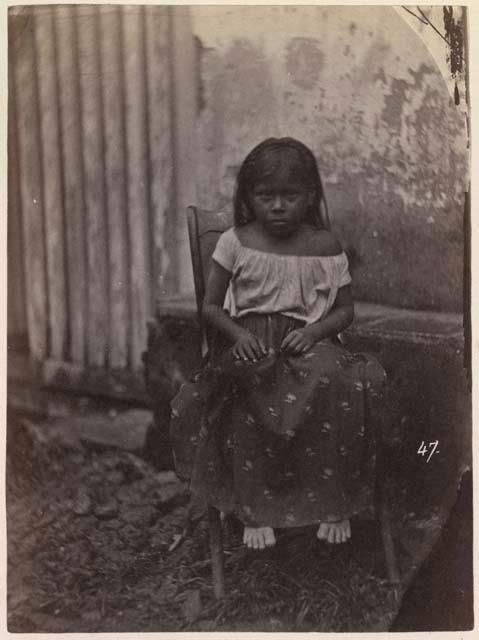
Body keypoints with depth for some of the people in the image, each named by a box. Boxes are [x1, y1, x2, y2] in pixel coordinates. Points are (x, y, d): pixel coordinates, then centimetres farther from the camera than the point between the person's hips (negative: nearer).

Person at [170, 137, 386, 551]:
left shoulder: (324, 246, 4)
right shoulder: (235, 242, 4)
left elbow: (345, 310, 9)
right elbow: (211, 306, 7)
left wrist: (314, 331, -12)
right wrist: (238, 334, -13)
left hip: (308, 342, 0)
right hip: (249, 346, 0)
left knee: (333, 382, -32)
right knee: (248, 401, -33)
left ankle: (335, 505, -15)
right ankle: (256, 512, -18)